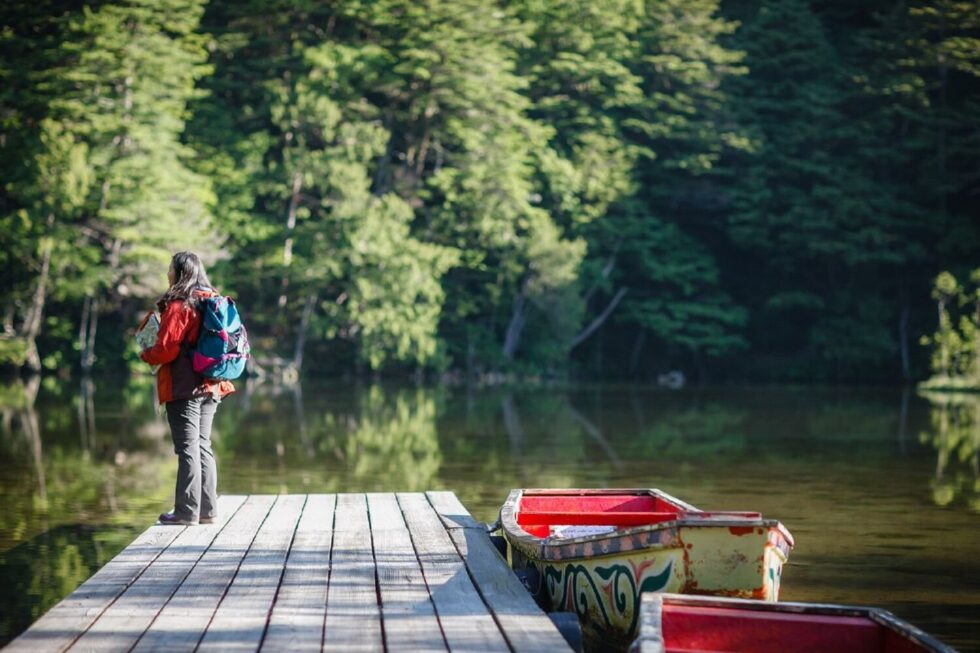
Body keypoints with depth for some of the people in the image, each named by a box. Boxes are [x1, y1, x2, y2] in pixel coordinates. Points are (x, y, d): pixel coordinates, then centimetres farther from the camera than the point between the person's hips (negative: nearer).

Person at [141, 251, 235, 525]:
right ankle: (208, 510, 16)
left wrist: (146, 354, 4)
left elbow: (166, 349, -17)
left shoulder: (178, 306, -13)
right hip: (210, 386, 8)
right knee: (203, 447, 13)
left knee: (187, 449, -5)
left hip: (184, 388, -8)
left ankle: (187, 511, -2)